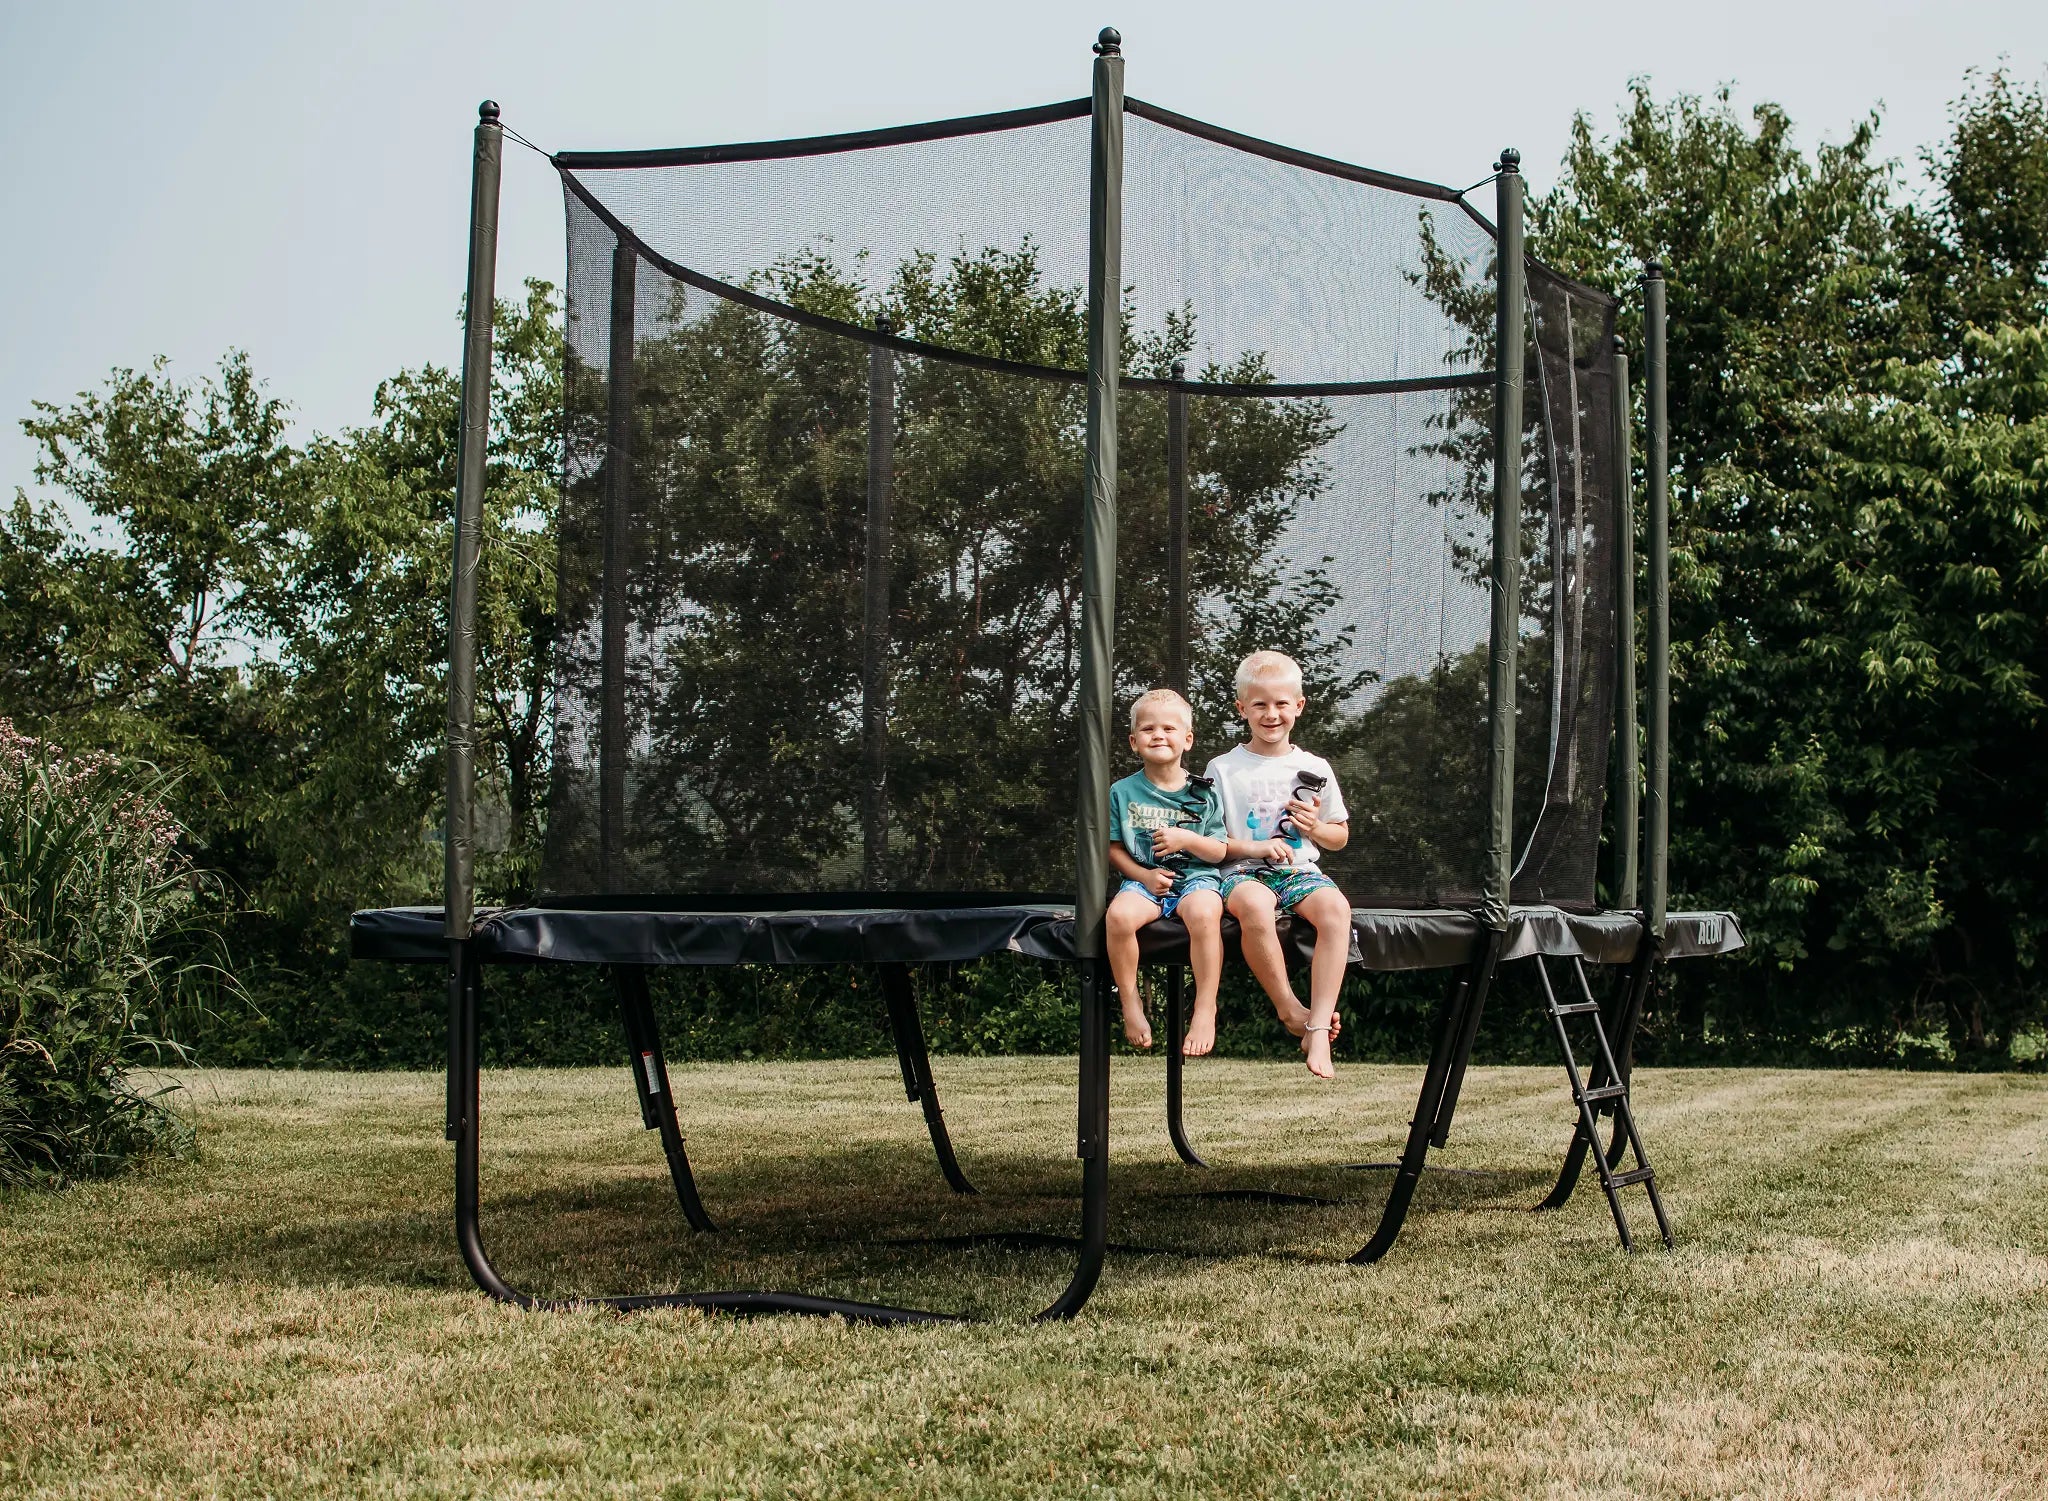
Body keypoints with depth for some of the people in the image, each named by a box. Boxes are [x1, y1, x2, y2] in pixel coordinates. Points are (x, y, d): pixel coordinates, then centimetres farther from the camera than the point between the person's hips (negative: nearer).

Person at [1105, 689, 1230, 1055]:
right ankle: (1131, 1003, -13)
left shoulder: (1202, 794, 6)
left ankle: (1205, 1008, -24)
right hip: (1143, 878, 1)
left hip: (1196, 876, -1)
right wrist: (1144, 875, -9)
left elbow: (1218, 852, 6)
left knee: (1204, 912, -37)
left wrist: (1188, 839, -13)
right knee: (1119, 915, -33)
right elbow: (1114, 848, 7)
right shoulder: (1123, 792, 7)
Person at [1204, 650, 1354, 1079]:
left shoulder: (1314, 769, 13)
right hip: (1244, 872, -2)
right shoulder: (1223, 769, 6)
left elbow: (1340, 837, 21)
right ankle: (1290, 1009, -19)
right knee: (1255, 906, -40)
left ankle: (1318, 1030, -35)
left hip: (1301, 871, 2)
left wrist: (1316, 828, -2)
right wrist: (1254, 847, -12)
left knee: (1336, 907, -34)